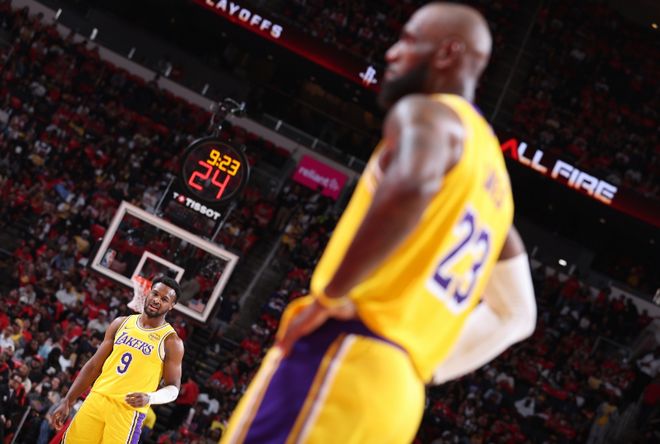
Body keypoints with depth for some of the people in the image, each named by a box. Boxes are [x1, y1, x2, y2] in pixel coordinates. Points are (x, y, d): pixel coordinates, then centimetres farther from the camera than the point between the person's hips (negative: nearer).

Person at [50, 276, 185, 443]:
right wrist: (67, 401, 8)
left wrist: (150, 398, -22)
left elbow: (173, 388, -1)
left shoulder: (171, 341, -1)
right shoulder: (121, 323, 12)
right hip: (98, 399, 4)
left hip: (129, 410, -4)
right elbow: (94, 365, 14)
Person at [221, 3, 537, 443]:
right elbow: (515, 315, 32)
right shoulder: (493, 181, 28)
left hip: (344, 353, -9)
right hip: (397, 395, 9)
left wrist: (330, 295, -17)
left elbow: (411, 185, -24)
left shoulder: (426, 113, 1)